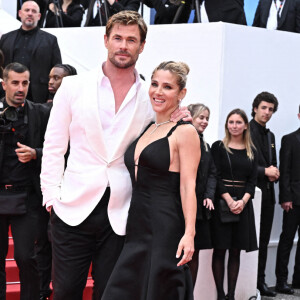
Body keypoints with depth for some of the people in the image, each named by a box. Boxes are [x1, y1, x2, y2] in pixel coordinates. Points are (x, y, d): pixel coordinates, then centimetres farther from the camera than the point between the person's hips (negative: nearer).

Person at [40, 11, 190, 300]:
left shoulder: (150, 99, 5)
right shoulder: (73, 86, 4)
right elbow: (54, 146, 5)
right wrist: (51, 196, -2)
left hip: (119, 214, 1)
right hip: (74, 208, -1)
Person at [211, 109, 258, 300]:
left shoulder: (251, 151, 11)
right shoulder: (218, 147, 1)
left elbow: (253, 180, 6)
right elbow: (215, 177, -6)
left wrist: (243, 201, -11)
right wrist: (229, 200, -15)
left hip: (243, 204, 3)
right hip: (221, 203, -3)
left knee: (236, 251, 5)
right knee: (220, 250, -2)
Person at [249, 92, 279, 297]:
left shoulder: (270, 136, 18)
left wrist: (274, 173, 1)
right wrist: (265, 171, -17)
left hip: (267, 193, 8)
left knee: (263, 240, 11)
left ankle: (260, 281, 18)